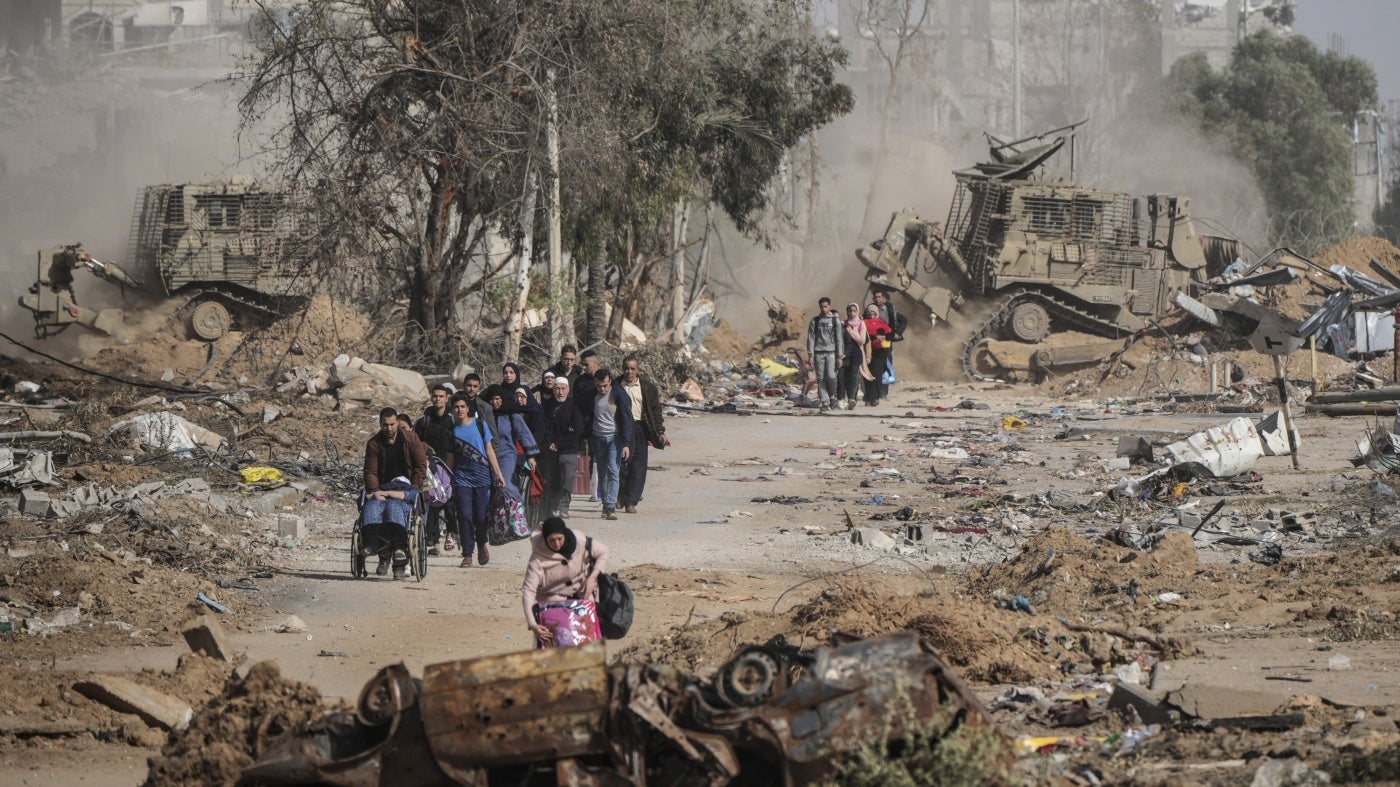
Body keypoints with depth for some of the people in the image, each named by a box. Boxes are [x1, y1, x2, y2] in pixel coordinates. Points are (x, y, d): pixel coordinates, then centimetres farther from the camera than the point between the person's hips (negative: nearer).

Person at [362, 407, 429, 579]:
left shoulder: (410, 439, 2)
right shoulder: (374, 443, 7)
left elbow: (421, 465, 1)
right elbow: (370, 472, 5)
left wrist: (411, 490, -8)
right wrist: (376, 492, -11)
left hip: (406, 488, -3)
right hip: (382, 489, 3)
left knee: (395, 507, -35)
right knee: (371, 508, -30)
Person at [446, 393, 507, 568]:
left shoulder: (480, 425, 4)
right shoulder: (452, 430, 6)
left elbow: (489, 451, 5)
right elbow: (450, 458, 11)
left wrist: (498, 474, 0)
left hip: (482, 477, 0)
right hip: (462, 479, 0)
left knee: (481, 517, -2)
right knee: (465, 517, -7)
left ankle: (481, 543, 28)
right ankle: (467, 555, -1)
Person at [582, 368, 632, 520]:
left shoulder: (619, 395, -7)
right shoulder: (592, 396, 5)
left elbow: (626, 419, -8)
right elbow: (588, 417, 14)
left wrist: (626, 443, -14)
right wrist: (588, 441, 8)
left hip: (614, 438, -4)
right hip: (598, 439, 4)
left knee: (612, 472, -14)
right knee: (602, 474, 7)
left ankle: (611, 507, -19)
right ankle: (605, 504, 16)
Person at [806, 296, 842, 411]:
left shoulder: (835, 320, 6)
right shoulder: (815, 321, 7)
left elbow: (839, 339, 6)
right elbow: (811, 338, 6)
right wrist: (811, 356, -2)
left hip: (831, 352, -1)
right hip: (818, 353, 1)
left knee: (831, 376, -14)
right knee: (821, 379, -2)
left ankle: (832, 395, 12)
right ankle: (825, 402, 1)